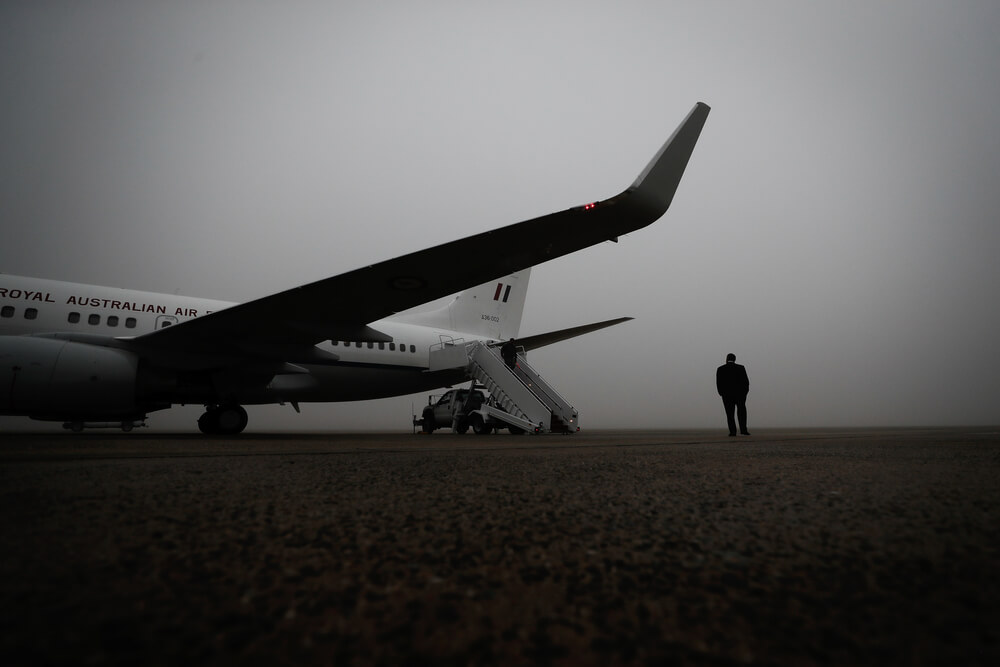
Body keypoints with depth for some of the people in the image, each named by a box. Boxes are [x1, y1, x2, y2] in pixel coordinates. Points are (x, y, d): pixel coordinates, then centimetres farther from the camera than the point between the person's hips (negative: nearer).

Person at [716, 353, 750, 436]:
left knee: (730, 414, 5)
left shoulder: (720, 369, -3)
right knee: (742, 412, 14)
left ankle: (732, 431, -2)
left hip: (727, 395, 0)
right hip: (740, 394, 1)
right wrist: (745, 392, 6)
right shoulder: (741, 368, -2)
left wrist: (722, 394, 5)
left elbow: (718, 383, -6)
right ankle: (743, 429, 5)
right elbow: (746, 381, -4)